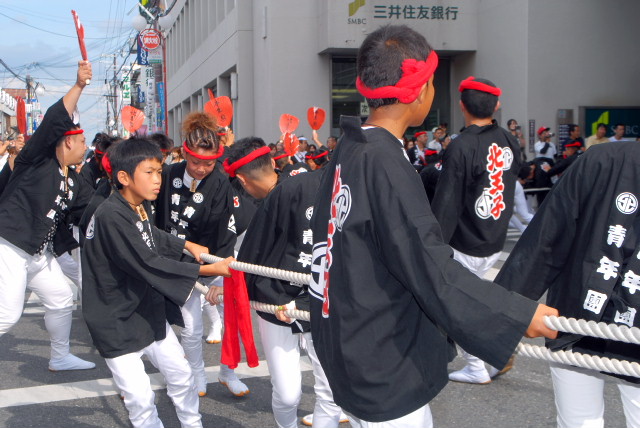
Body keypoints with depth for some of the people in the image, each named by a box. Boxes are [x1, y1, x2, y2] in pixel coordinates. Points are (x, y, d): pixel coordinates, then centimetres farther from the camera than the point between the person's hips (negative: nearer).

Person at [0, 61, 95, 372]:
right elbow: (54, 122, -25)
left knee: (61, 300, 16)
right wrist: (78, 86, -29)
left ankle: (59, 357, 34)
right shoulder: (37, 159, -11)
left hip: (40, 253, 9)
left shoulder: (73, 181, 12)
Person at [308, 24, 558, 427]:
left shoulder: (349, 152, 5)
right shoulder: (385, 164, -23)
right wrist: (521, 315, -17)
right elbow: (432, 270, -24)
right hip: (383, 372, -9)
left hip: (352, 348, 9)